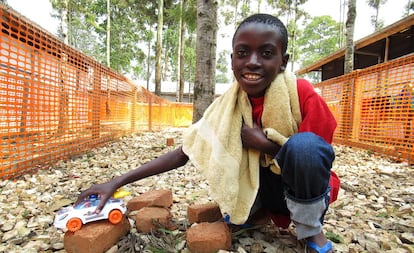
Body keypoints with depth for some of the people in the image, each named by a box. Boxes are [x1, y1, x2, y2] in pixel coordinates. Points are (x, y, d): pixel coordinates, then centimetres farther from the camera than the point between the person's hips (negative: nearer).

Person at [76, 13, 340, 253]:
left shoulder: (302, 94, -23)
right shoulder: (227, 106, -14)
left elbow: (316, 152, -15)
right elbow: (183, 153, -14)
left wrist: (265, 143, -28)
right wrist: (117, 182, -19)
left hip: (304, 186, -2)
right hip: (258, 182, 3)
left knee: (304, 145, -33)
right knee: (233, 218, -24)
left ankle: (312, 230, -6)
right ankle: (263, 208, 11)